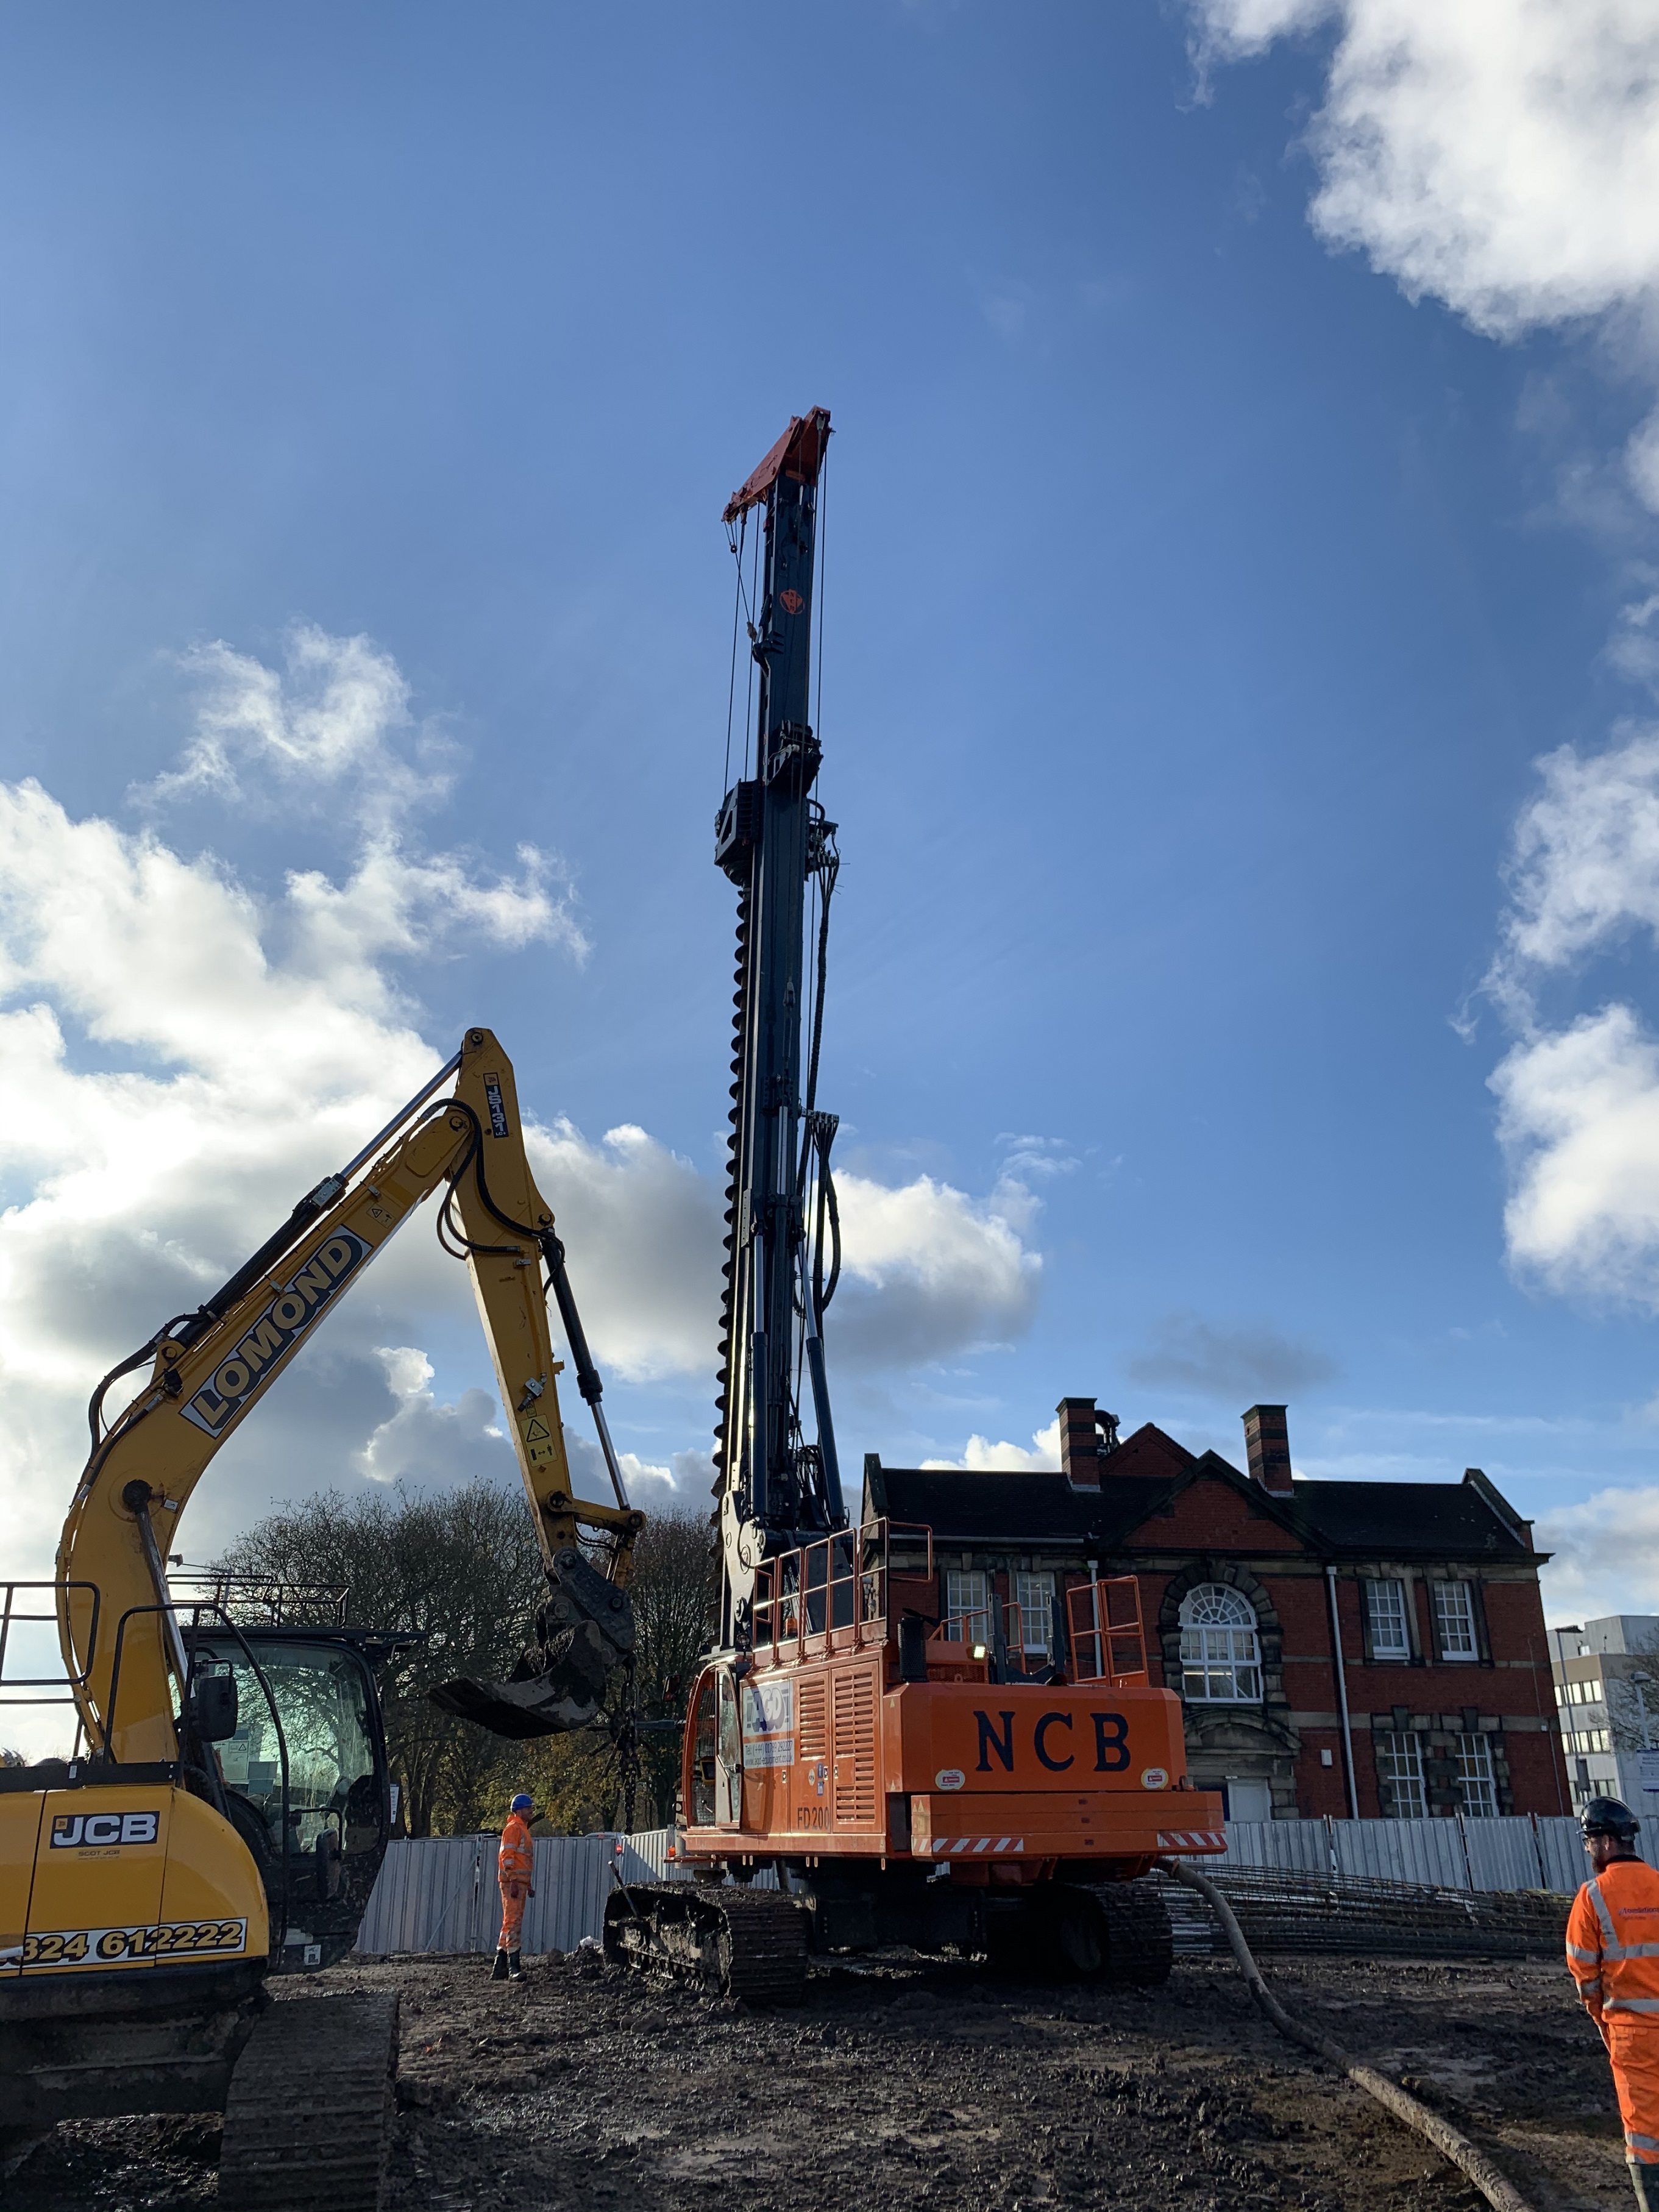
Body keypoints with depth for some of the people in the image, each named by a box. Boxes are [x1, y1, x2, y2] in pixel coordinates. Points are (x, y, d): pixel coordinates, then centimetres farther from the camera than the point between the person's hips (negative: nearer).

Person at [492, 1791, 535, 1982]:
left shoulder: (523, 1829, 22)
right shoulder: (513, 1828, -9)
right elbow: (507, 1856, -18)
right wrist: (513, 1881, -24)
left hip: (520, 1883, 11)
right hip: (512, 1881, -11)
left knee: (510, 1923, 12)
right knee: (513, 1922, -14)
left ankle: (500, 1969, 17)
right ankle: (514, 1968, -19)